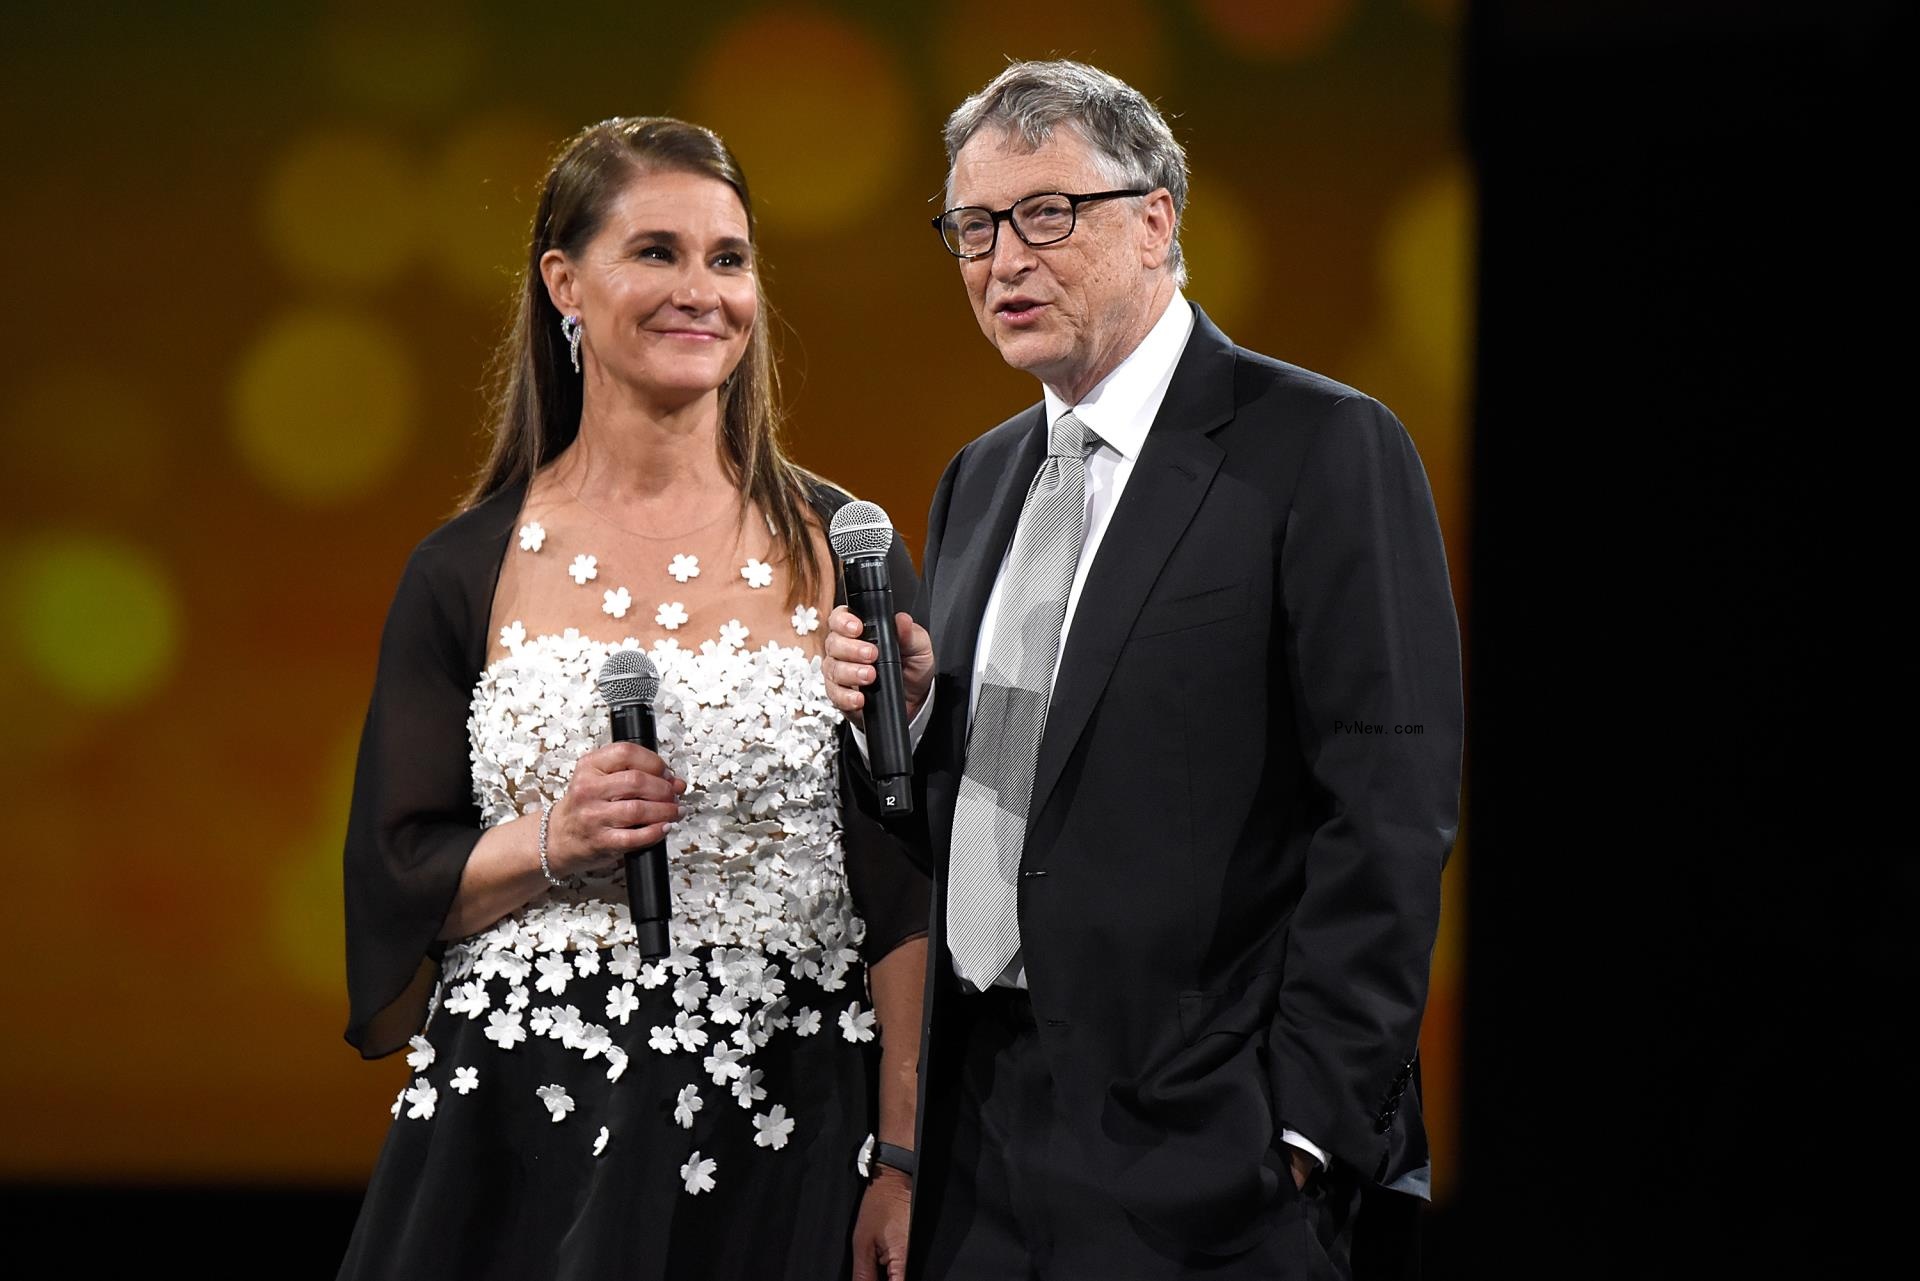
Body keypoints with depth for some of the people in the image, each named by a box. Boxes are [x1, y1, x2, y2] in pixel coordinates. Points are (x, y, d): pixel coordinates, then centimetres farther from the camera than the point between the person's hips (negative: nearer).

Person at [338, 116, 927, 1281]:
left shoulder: (843, 550, 3)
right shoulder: (466, 571, 4)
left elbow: (904, 887, 1)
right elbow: (398, 878, 6)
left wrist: (906, 1161, -5)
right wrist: (552, 845, -13)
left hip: (777, 1139, 0)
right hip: (519, 1138, 0)